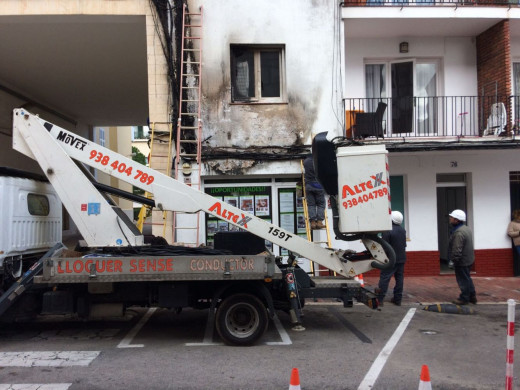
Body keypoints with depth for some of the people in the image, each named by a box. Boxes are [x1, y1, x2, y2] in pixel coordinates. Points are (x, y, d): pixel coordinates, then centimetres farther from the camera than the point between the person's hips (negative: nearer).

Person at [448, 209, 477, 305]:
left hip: (462, 261, -10)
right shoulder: (466, 228, 8)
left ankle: (464, 298, 14)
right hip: (468, 259, 10)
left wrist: (454, 260, -18)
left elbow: (457, 250, -29)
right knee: (467, 278, 21)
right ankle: (472, 296, 30)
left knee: (463, 280, 3)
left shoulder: (459, 233, -27)